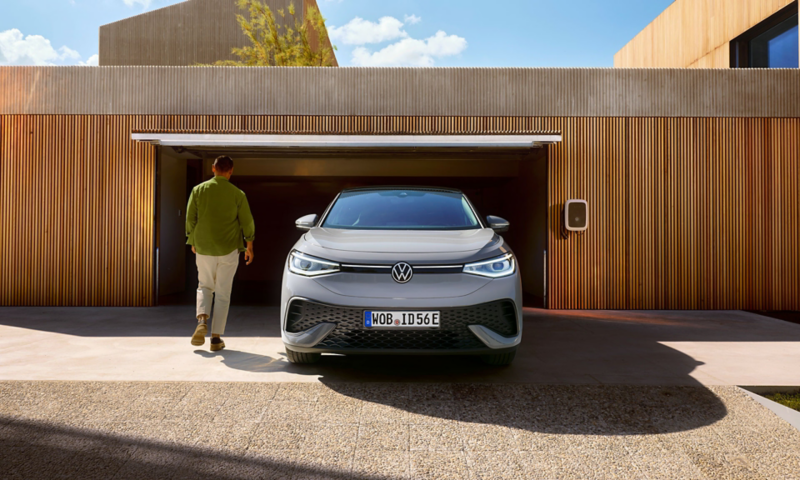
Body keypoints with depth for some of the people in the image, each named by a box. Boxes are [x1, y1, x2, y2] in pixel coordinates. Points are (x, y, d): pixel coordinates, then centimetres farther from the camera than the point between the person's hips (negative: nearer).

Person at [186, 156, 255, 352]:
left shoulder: (198, 190, -2)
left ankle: (202, 321, -5)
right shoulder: (237, 194, -5)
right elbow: (247, 222, -1)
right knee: (223, 293, 6)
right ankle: (216, 338, 7)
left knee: (204, 286, 20)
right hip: (229, 249, -1)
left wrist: (193, 241, 17)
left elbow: (190, 218, 2)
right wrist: (249, 245, 12)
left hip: (203, 249, 1)